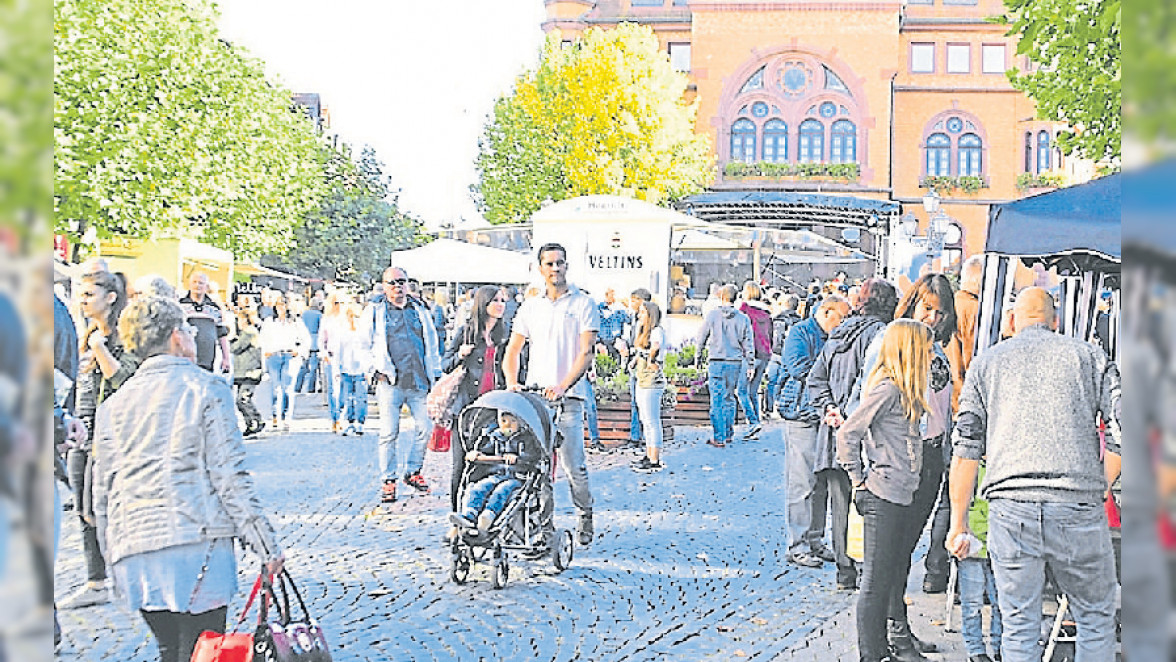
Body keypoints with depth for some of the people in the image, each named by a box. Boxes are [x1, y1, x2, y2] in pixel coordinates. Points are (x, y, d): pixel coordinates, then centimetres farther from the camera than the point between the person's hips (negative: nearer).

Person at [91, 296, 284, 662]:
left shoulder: (113, 405, 12)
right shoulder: (206, 388, -1)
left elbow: (102, 493, 13)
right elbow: (230, 477, -7)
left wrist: (114, 562, 22)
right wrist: (265, 544, -3)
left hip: (134, 550, 5)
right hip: (198, 541, -5)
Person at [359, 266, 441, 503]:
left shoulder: (419, 310, 15)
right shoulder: (374, 311, 6)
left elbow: (432, 345, 20)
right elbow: (364, 345, 6)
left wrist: (435, 375, 14)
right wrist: (377, 369, -4)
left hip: (419, 382, 3)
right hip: (390, 383, -3)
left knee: (425, 428, 1)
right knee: (389, 433, -4)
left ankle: (412, 471, 19)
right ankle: (388, 481, 5)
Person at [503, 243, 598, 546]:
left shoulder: (583, 303, 2)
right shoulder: (530, 307, 14)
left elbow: (586, 353, -6)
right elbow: (512, 351, 17)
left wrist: (562, 386, -18)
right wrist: (512, 383, -1)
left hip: (568, 397, -4)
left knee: (573, 464, -7)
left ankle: (585, 516, 15)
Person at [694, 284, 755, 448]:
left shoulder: (712, 315, -6)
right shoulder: (743, 318, 0)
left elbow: (700, 341, 0)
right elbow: (748, 344, 4)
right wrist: (750, 365, 12)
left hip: (716, 362, -3)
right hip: (735, 363, 3)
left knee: (717, 401, 0)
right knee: (729, 399, 17)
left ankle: (719, 438, -1)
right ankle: (729, 433, 22)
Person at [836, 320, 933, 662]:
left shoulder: (903, 389, 15)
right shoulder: (888, 388, -15)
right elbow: (847, 434, -17)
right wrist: (858, 482, -12)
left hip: (900, 497, 9)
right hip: (882, 497, -9)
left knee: (893, 577, 15)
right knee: (876, 580, -2)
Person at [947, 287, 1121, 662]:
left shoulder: (987, 362, 15)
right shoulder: (1089, 356, 13)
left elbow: (966, 450, 10)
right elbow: (1120, 434, 4)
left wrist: (958, 522, 15)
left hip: (1010, 506, 1)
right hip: (1078, 505, -1)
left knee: (1019, 628, 8)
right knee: (1096, 619, 15)